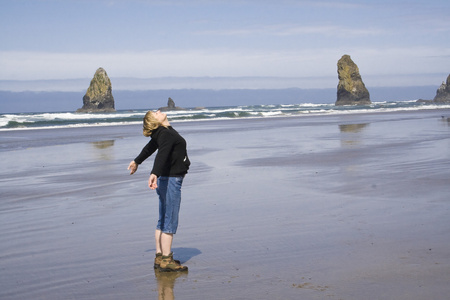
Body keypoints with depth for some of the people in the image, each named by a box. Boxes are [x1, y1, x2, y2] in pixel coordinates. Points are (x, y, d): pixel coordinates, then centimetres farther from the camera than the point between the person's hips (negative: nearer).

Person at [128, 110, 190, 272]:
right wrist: (155, 174, -47)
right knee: (170, 221, -7)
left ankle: (159, 257, 19)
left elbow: (150, 147, 30)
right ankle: (166, 260, -5)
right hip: (170, 180, -10)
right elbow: (161, 154, -32)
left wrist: (137, 161, 46)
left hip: (167, 180, 10)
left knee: (163, 221, 13)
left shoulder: (163, 132, 14)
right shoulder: (166, 134, -16)